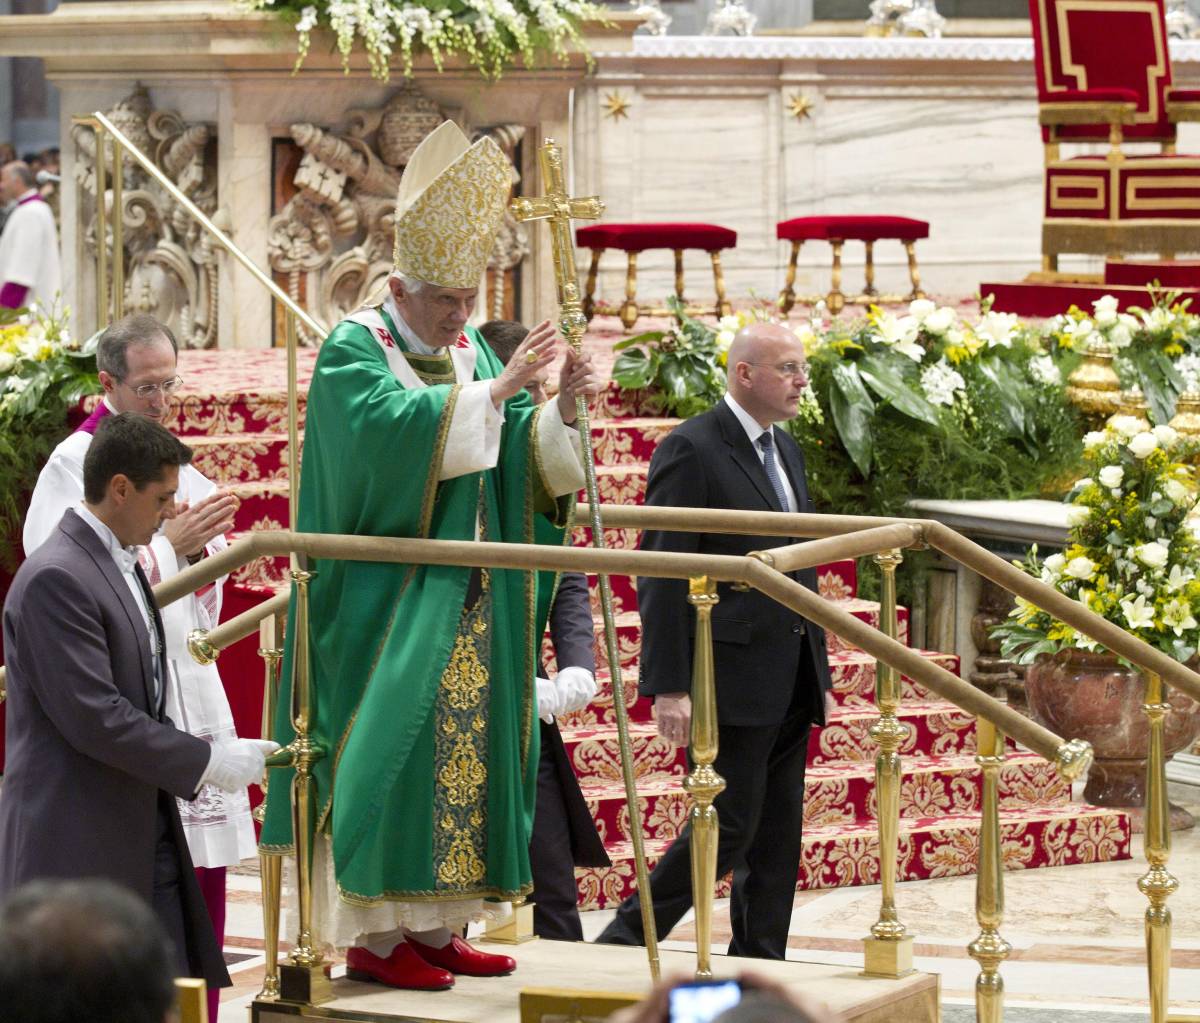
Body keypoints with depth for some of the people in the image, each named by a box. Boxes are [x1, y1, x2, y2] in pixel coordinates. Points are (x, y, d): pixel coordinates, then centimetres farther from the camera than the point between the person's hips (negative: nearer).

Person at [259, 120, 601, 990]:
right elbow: (399, 429, -27)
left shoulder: (471, 351, 12)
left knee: (467, 747, 7)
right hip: (389, 601, -7)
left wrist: (561, 409, -15)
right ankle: (372, 934, -6)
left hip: (467, 601, 7)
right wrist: (498, 389, -27)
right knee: (394, 751, -10)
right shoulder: (354, 350, -8)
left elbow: (523, 460, 4)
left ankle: (435, 925, 14)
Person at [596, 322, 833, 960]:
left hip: (789, 685, 8)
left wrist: (819, 671, 19)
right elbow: (662, 577, -14)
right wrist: (668, 687, -19)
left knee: (778, 834, 9)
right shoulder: (690, 450, -11)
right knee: (729, 826, -8)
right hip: (732, 678, -8)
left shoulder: (785, 450, 16)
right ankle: (626, 943, 3)